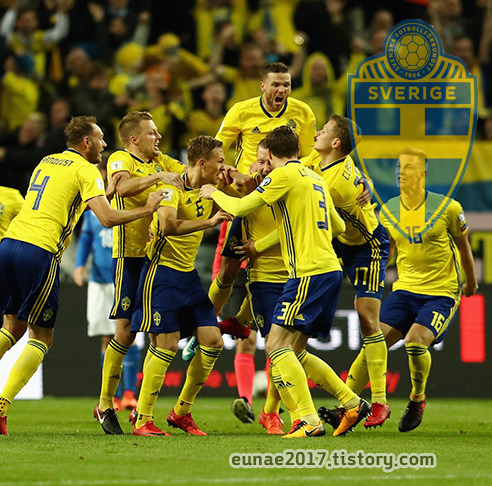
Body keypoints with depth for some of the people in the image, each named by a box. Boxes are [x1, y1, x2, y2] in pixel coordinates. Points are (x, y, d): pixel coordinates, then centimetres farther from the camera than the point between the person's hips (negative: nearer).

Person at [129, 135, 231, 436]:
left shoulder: (210, 192, 7)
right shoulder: (173, 187, -16)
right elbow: (167, 225, -32)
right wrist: (209, 221, -32)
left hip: (189, 274, 8)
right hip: (162, 272, -8)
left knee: (213, 341, 2)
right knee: (166, 344, -12)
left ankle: (182, 412, 15)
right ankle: (142, 419, -3)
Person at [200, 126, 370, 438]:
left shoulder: (285, 175, -6)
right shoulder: (316, 178, 19)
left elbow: (240, 207, -5)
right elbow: (339, 227, 29)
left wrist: (213, 193, 15)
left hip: (310, 272, -9)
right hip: (331, 270, 9)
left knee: (277, 345, -10)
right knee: (293, 349, 14)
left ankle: (310, 421, -19)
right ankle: (353, 403, 11)